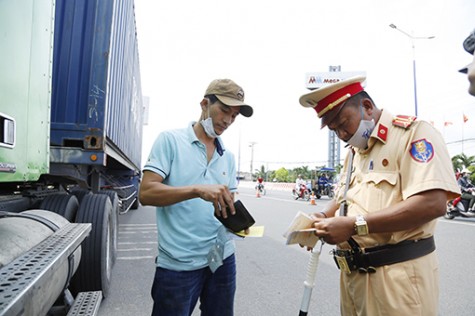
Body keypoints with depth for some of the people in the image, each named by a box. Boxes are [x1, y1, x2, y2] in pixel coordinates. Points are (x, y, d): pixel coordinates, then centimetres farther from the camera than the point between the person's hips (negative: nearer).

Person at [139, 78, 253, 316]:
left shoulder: (228, 157, 10)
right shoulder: (170, 140, -6)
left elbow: (229, 204, 13)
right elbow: (146, 193, -15)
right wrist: (198, 190, -28)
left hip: (222, 258, 6)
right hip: (178, 263, -5)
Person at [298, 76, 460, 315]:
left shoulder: (413, 132, -11)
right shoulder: (354, 150, 14)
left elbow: (432, 204, -22)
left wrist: (355, 224, -24)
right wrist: (324, 217, 2)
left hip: (396, 276, -7)